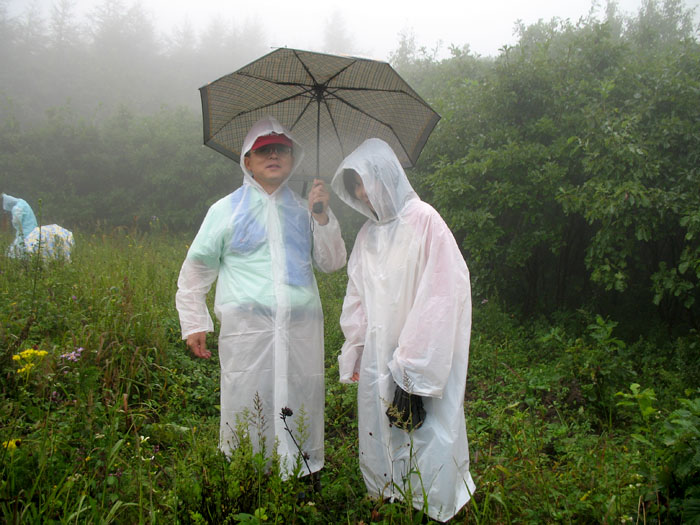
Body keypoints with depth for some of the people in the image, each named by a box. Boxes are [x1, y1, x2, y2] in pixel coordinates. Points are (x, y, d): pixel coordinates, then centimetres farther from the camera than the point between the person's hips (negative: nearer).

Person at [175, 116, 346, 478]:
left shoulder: (303, 209, 16)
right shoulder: (226, 210, 10)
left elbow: (333, 263, 13)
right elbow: (194, 271, 13)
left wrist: (322, 217, 1)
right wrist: (194, 324, 7)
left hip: (302, 330, 2)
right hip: (248, 330, -2)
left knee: (301, 412, 5)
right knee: (248, 413, -2)